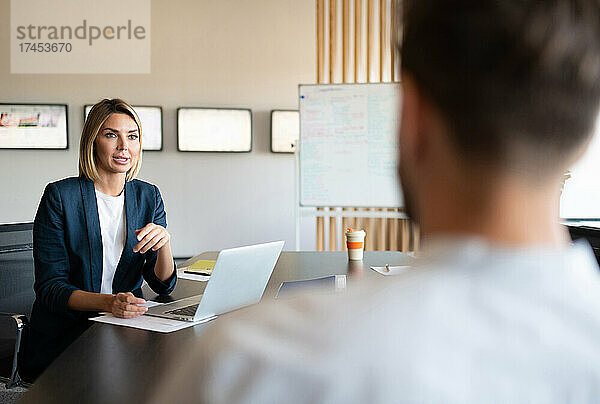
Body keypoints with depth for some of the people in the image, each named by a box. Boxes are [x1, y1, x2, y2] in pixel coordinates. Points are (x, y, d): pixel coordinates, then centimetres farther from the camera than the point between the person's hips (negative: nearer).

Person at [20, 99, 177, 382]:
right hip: (63, 341, -4)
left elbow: (163, 285, 2)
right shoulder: (60, 196, -7)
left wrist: (164, 241, -19)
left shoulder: (148, 196, 5)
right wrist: (107, 302, -29)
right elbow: (48, 287, -10)